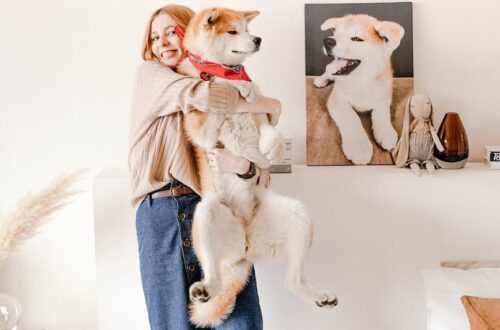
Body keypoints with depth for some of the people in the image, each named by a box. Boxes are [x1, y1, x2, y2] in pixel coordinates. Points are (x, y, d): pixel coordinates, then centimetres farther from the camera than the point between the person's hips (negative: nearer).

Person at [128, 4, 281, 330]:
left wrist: (244, 166, -14)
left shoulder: (228, 106, 16)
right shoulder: (149, 75, 10)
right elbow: (202, 96, -10)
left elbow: (263, 177, 10)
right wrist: (271, 105, 2)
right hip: (160, 215, -1)